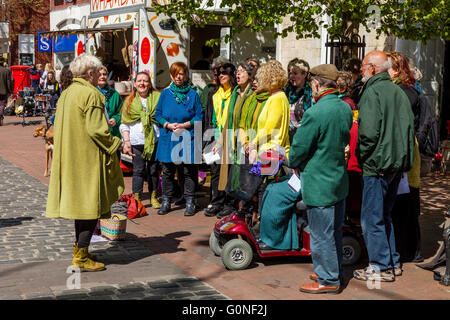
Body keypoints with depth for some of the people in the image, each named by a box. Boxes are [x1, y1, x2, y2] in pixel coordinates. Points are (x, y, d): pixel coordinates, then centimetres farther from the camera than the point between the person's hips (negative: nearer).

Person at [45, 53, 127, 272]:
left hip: (70, 159, 9)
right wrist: (114, 144, -6)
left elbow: (59, 128, 16)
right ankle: (81, 258, -3)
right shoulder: (91, 95, -15)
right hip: (89, 158, -9)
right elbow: (96, 129, -21)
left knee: (80, 203, 17)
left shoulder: (66, 94, 11)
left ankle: (79, 249, 25)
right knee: (91, 204, -3)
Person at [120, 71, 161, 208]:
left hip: (154, 140, 0)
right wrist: (126, 141, 0)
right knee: (138, 170, -1)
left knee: (153, 170, 8)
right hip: (137, 141, 0)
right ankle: (136, 198, 3)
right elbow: (124, 124, 11)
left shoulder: (157, 97, 5)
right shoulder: (129, 101, 9)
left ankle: (153, 197, 19)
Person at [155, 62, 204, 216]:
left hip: (187, 139, -1)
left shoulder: (193, 94, 4)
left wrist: (185, 125, -11)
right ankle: (166, 202, 16)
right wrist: (168, 125, -9)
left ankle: (190, 203, 10)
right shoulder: (165, 93, 8)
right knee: (167, 171, 7)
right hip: (168, 139, 2)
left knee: (189, 171, 1)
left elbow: (199, 116, 2)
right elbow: (158, 114, 9)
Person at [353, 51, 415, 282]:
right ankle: (393, 263, 25)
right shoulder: (398, 91, 12)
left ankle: (381, 267, 6)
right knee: (384, 215, 19)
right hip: (397, 163, 9)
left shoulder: (372, 92, -14)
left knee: (372, 218, 0)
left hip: (377, 165, -9)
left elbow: (369, 131, -23)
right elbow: (410, 126, 16)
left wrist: (361, 156, -8)